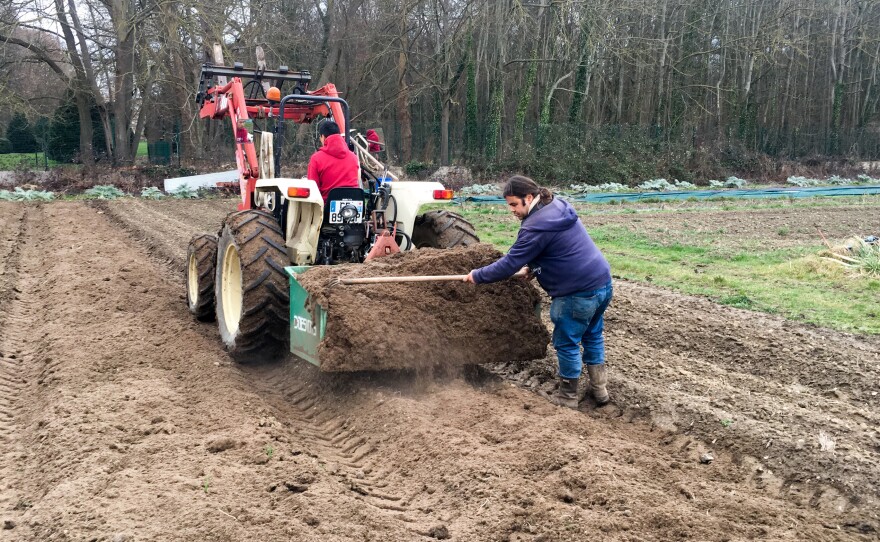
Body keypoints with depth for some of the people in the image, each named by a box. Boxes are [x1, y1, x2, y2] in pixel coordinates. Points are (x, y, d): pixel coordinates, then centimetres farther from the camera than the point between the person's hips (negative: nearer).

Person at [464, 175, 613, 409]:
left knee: (566, 343, 9)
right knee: (593, 335, 23)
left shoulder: (536, 226, -19)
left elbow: (509, 263, -15)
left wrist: (478, 276, -4)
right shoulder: (558, 207, 9)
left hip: (580, 292, -9)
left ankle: (567, 396, 22)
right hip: (602, 282, 9)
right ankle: (600, 388, 31)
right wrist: (535, 266, 17)